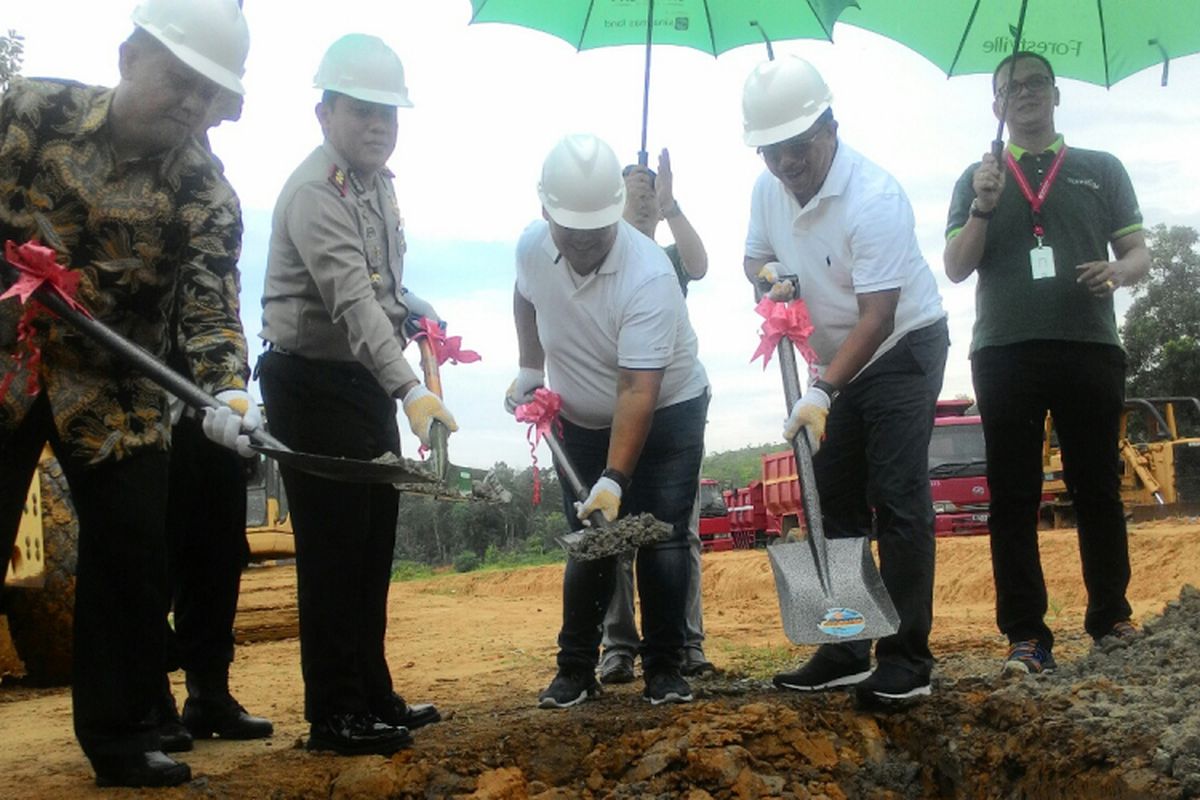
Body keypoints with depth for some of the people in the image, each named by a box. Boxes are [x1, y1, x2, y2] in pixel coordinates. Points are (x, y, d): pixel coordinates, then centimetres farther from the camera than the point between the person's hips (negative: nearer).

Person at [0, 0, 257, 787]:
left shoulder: (206, 194, -9)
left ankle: (122, 735, 17)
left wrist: (229, 391, -34)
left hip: (115, 392, 1)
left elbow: (212, 308, -17)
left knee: (133, 561, 2)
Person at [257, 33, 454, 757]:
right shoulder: (314, 194, -20)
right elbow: (352, 302, -33)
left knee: (374, 546, 13)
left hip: (367, 380, 9)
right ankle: (334, 715, 6)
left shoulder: (379, 183, 10)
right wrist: (411, 388, -43)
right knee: (333, 549, -4)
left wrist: (409, 313, 2)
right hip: (314, 385, -9)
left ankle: (374, 697, 24)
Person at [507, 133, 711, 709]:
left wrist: (614, 479, -41)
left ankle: (664, 670, 5)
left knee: (662, 541, -7)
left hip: (666, 412, -4)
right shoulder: (532, 248, -16)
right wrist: (530, 369, 6)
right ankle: (576, 669, 13)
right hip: (580, 421, 4)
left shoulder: (648, 276, -33)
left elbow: (638, 390, -37)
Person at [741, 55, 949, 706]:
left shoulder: (873, 197, -27)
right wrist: (771, 278, -11)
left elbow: (877, 317, -29)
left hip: (903, 347, -8)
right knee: (834, 501, 7)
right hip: (839, 357, 8)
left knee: (897, 500, -12)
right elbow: (756, 257, 13)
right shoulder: (768, 188, -4)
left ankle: (907, 662, -6)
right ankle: (846, 652, 16)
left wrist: (823, 392, -36)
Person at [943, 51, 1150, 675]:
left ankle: (1110, 615, 17)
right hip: (1005, 354, 0)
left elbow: (1139, 252, 12)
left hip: (1090, 348, 0)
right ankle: (1026, 635, 2)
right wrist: (982, 208, -10)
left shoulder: (1101, 170, 15)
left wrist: (1119, 270, -11)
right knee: (1013, 497, -1)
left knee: (1098, 487, 4)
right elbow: (956, 268, 6)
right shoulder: (978, 179, 14)